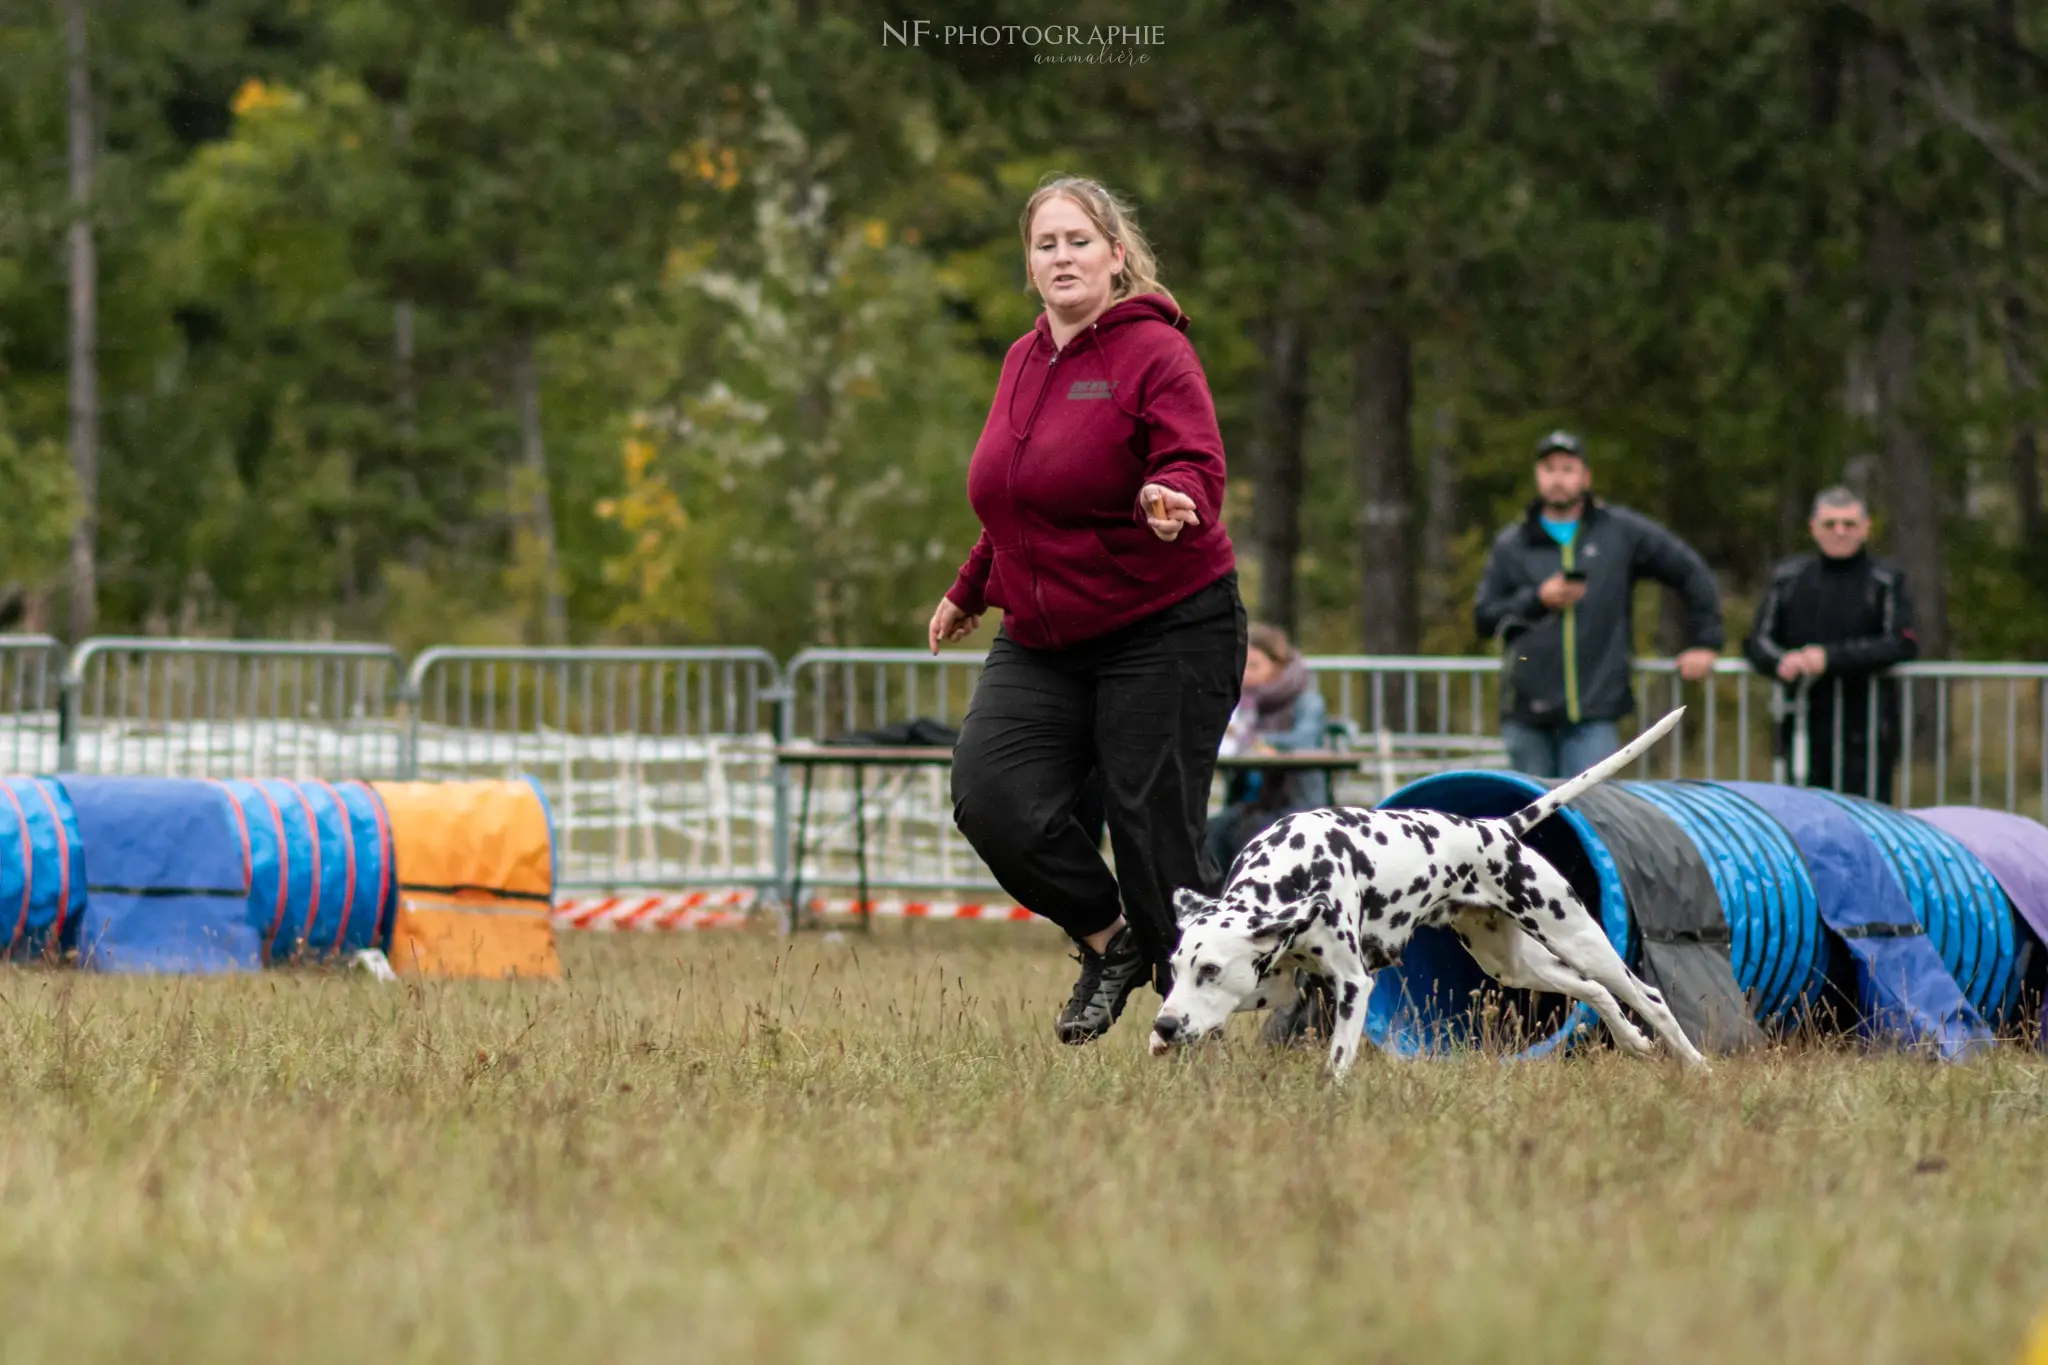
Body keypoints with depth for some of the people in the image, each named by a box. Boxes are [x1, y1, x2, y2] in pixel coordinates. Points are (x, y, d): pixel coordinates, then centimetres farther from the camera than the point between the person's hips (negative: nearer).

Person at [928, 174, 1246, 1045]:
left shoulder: (1155, 352, -8)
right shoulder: (1024, 361, 13)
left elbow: (1196, 468, -20)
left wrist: (1171, 503, -42)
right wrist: (969, 591, 32)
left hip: (1163, 633, -6)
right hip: (1041, 640, 6)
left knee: (1156, 833, -8)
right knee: (990, 795, -13)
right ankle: (1107, 938, 10)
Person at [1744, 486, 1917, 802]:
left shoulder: (1887, 581, 3)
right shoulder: (1789, 577, 14)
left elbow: (1902, 645, -9)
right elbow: (1758, 640, 11)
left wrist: (1832, 658, -18)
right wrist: (1780, 662, -14)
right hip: (1804, 727, 3)